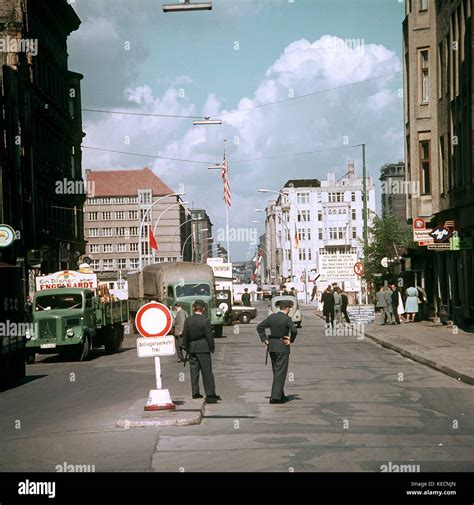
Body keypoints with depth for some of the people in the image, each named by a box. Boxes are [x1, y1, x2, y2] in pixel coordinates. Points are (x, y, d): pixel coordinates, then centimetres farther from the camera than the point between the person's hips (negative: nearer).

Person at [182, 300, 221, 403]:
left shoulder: (188, 320, 1)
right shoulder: (205, 321, -12)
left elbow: (185, 335, 6)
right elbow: (209, 336, -10)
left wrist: (186, 348, 16)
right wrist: (212, 348, 3)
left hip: (192, 348, 4)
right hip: (203, 348, -4)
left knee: (194, 371, 11)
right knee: (207, 372, -2)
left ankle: (195, 393, 14)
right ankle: (210, 394, -5)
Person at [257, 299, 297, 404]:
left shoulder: (271, 317, 5)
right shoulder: (287, 319, -13)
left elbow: (259, 327, 5)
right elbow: (294, 330, -25)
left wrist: (264, 339, 5)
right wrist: (291, 340, -9)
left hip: (272, 347, 6)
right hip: (283, 347, -6)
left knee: (277, 372, 17)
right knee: (280, 372, -1)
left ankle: (280, 395, 26)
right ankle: (275, 397, -6)